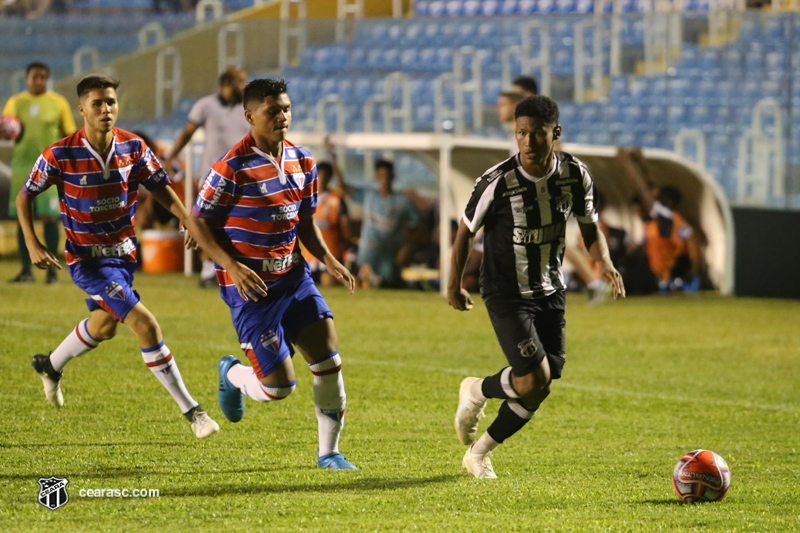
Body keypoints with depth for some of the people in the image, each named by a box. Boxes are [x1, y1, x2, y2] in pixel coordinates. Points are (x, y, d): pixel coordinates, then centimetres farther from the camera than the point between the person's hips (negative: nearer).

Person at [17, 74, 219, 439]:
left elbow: (158, 186, 2)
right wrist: (33, 246, -16)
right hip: (86, 258, -6)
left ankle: (50, 366, 57)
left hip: (123, 253, 6)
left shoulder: (133, 147, -8)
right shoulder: (60, 156, -18)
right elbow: (25, 197, -6)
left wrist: (188, 219, -14)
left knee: (103, 326, 27)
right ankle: (191, 411, -13)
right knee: (145, 324, -18)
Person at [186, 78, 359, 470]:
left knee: (329, 360, -6)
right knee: (278, 387, -7)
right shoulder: (233, 168, -16)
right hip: (250, 287, -6)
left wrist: (328, 259, 2)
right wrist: (232, 266, -23)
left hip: (293, 276, 6)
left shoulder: (302, 162, 5)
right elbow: (198, 223, -11)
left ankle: (328, 452, 9)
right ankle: (232, 374, 29)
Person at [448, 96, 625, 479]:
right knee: (535, 379, -17)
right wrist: (454, 286, -1)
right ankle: (478, 391, 14)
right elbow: (466, 230, -5)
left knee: (539, 388, 3)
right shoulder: (497, 182, -20)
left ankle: (479, 453, 21)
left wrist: (604, 262, -12)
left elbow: (589, 226, 7)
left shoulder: (575, 175, -8)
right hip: (506, 293, -5)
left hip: (550, 292, 5)